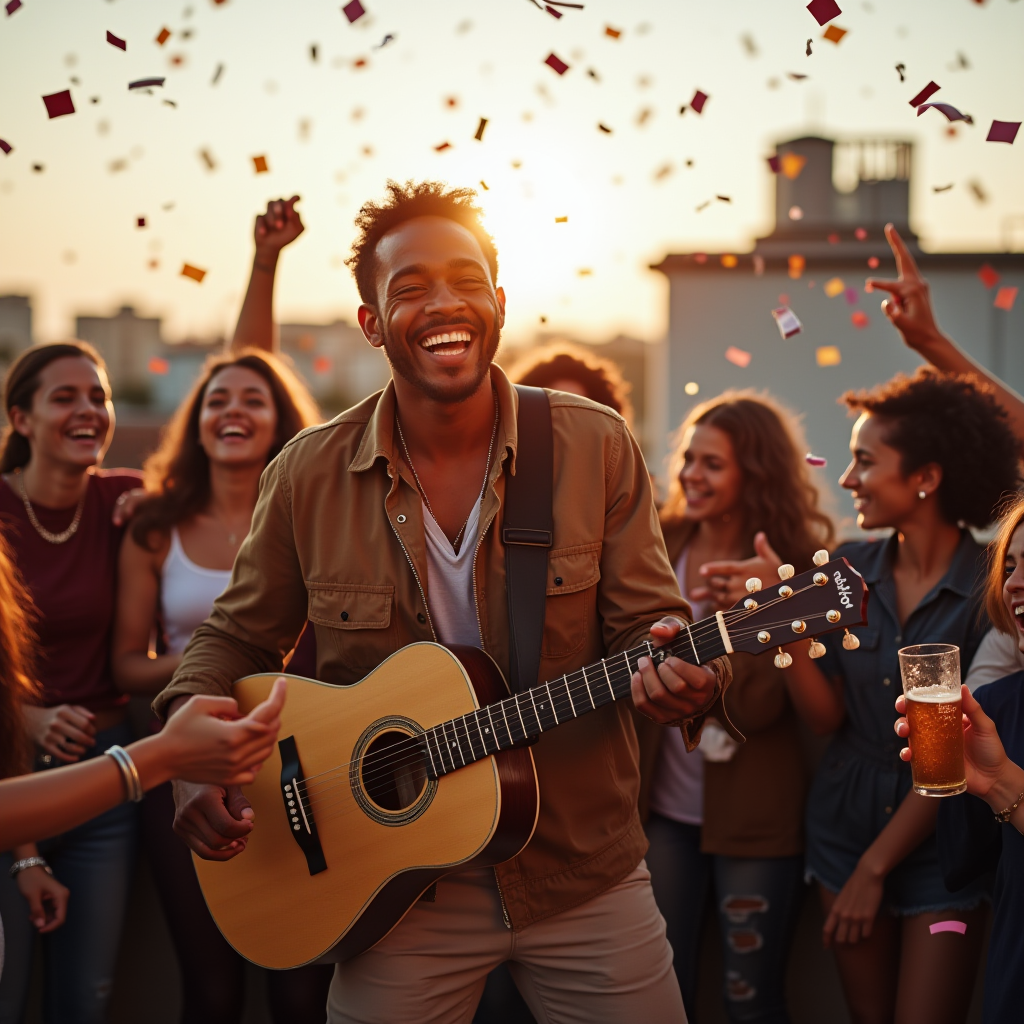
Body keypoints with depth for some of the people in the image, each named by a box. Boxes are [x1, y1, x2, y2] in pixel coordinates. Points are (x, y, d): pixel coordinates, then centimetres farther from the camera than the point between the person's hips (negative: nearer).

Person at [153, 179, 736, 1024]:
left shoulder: (597, 447, -6)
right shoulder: (310, 475, -5)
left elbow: (645, 620, -4)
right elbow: (240, 637, 6)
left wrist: (679, 678, -26)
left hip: (584, 872, 1)